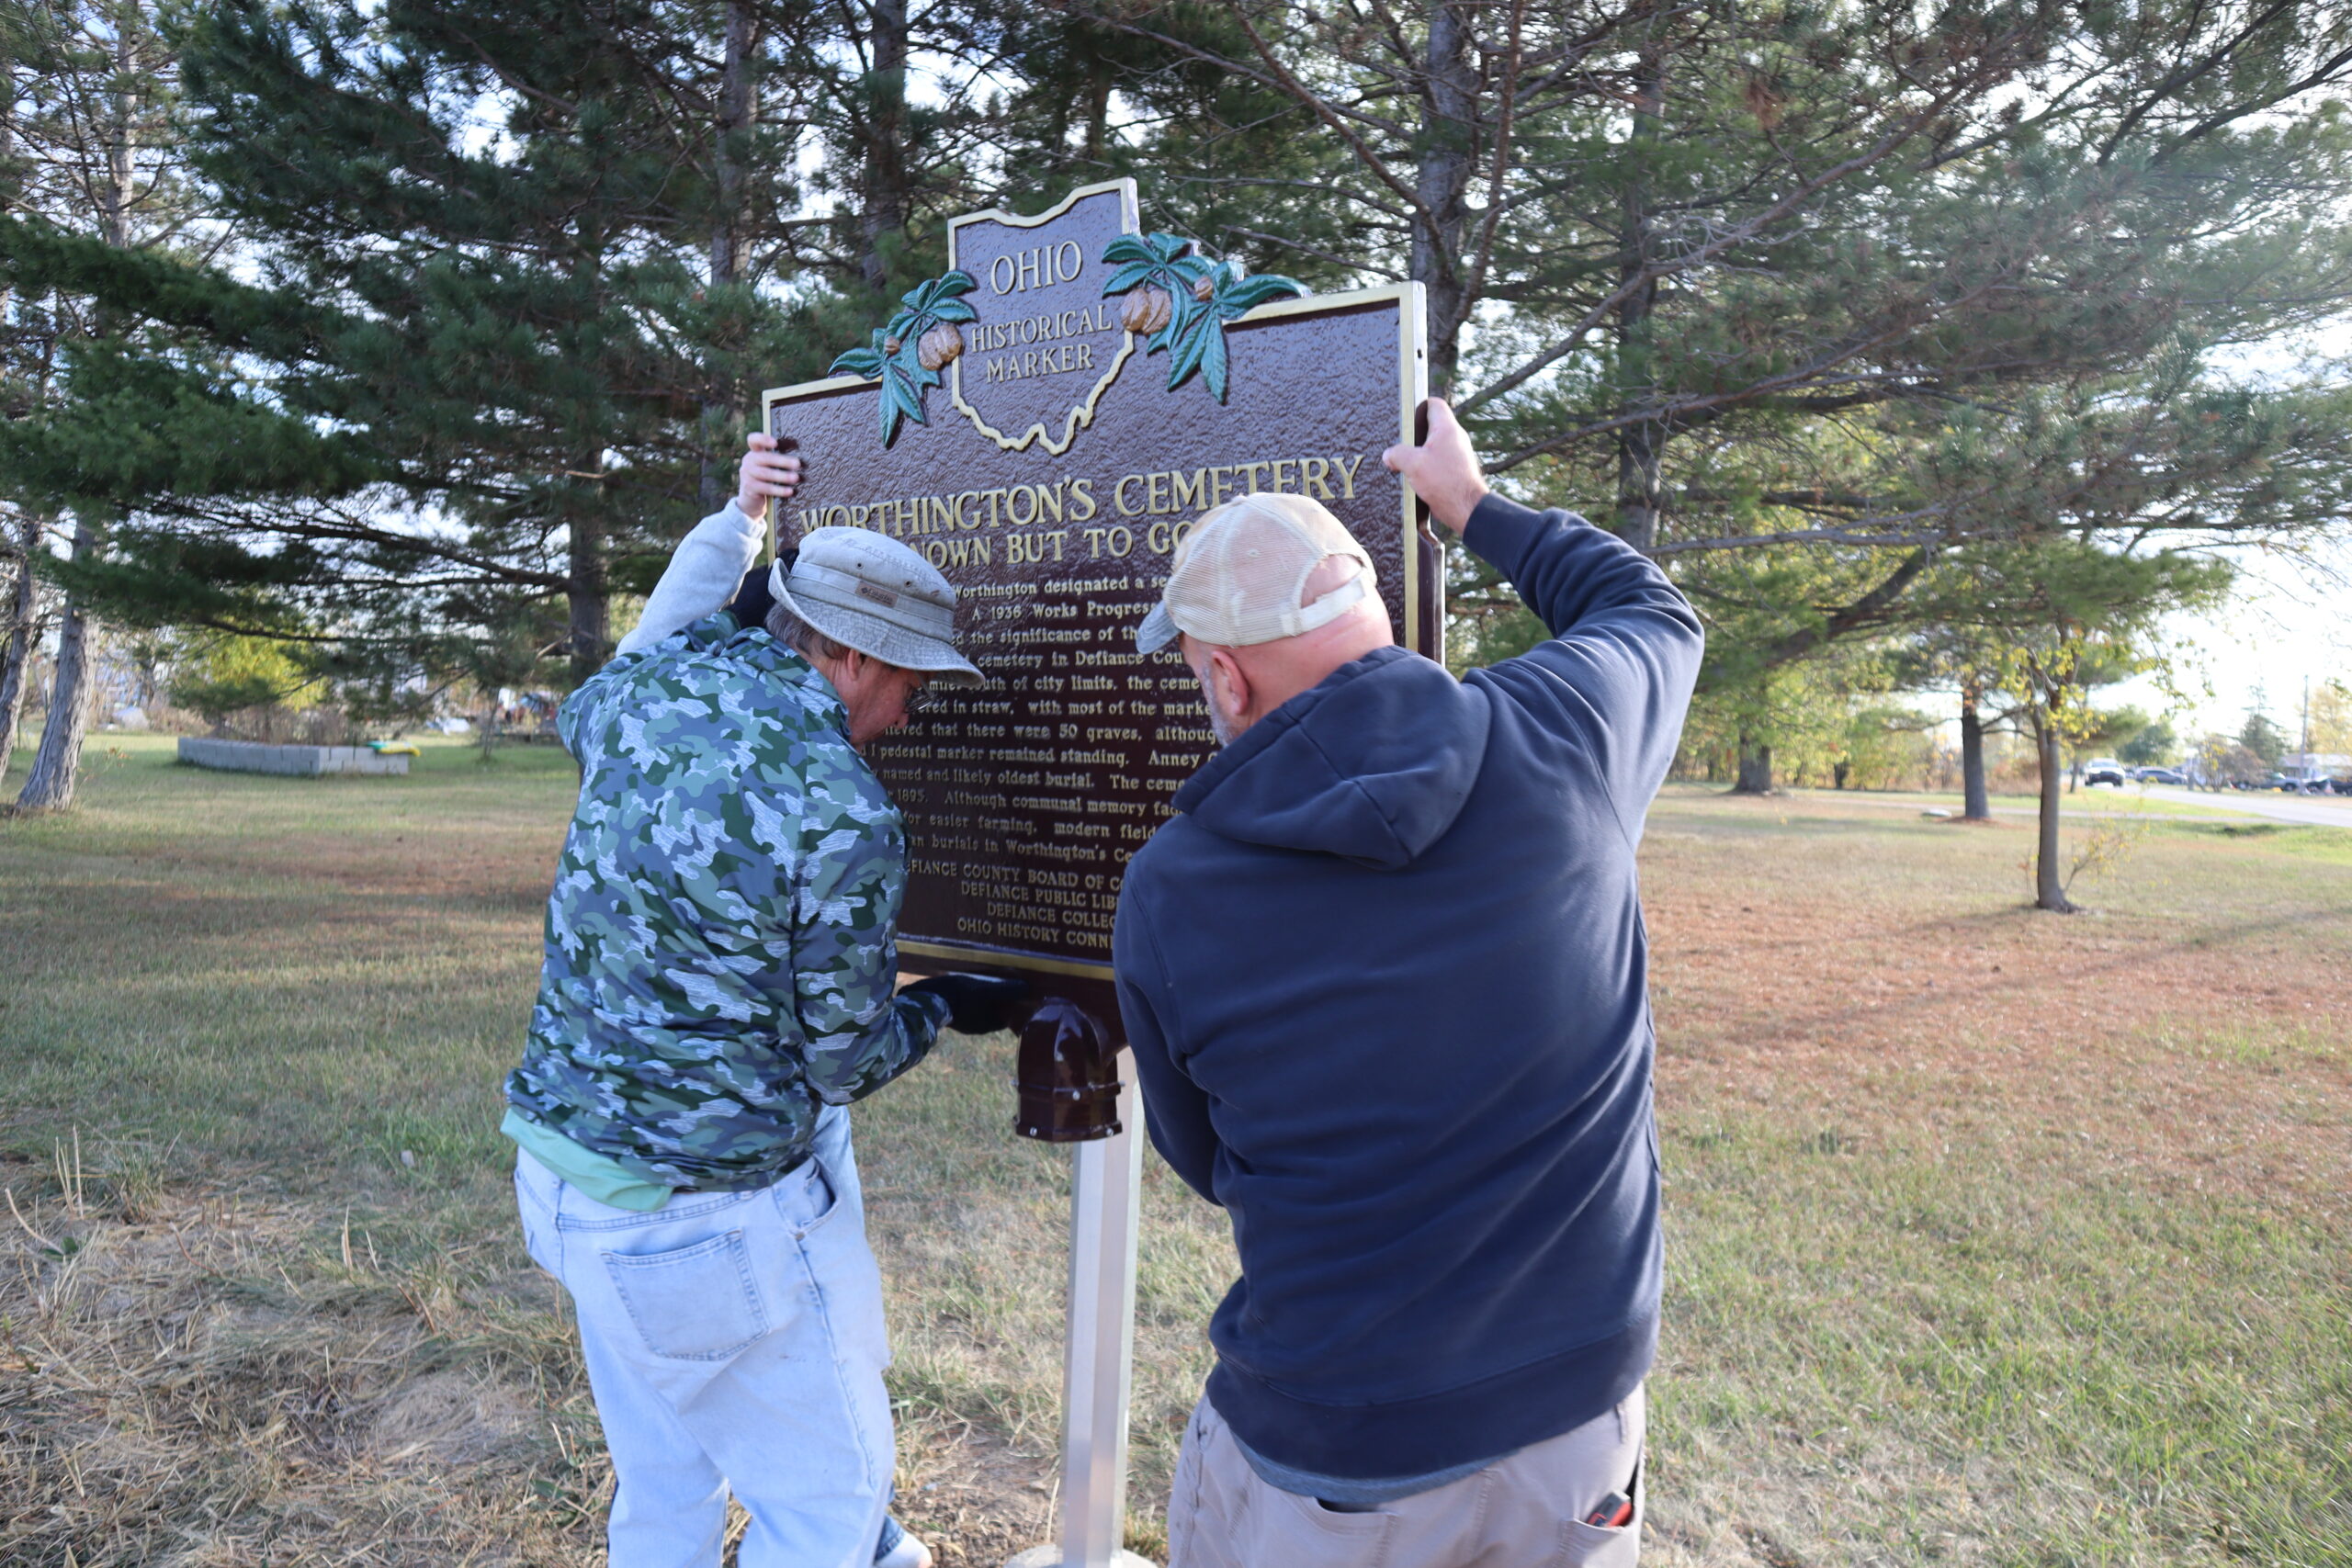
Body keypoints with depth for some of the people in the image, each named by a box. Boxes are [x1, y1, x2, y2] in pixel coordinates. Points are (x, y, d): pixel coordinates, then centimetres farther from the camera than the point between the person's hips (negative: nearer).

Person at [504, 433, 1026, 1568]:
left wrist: (732, 526, 24)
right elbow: (842, 1063, -12)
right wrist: (950, 1007, 9)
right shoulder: (845, 824, -23)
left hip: (568, 1169, 8)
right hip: (716, 1225, -8)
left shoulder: (660, 680, -5)